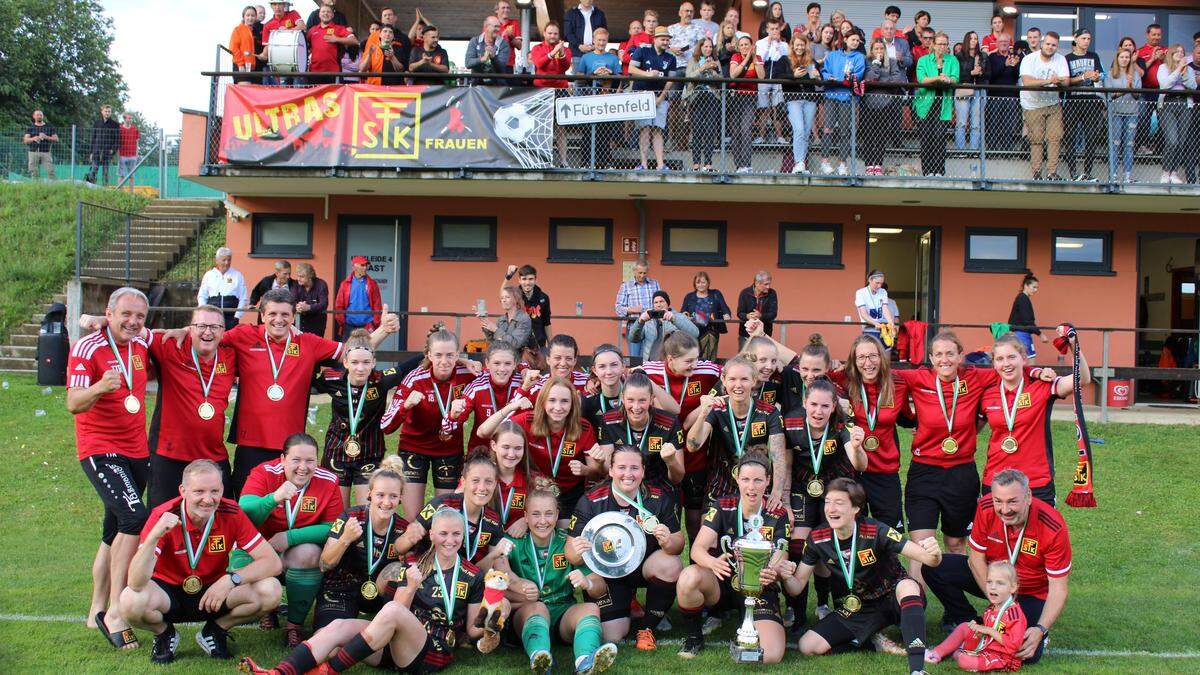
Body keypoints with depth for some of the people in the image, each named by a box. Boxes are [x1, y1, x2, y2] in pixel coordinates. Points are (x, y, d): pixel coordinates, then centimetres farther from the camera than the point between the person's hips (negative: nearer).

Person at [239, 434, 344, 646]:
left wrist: (291, 537, -24)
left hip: (303, 548, 0)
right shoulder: (264, 473, -12)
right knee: (240, 569, -29)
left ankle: (295, 625, -16)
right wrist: (274, 499, -47)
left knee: (309, 553, -33)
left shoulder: (328, 482, -9)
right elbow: (243, 514, -26)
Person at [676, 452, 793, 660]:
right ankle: (693, 637, -6)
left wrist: (772, 573, -37)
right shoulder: (722, 507, -5)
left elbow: (778, 564, -11)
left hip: (760, 589, -1)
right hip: (723, 583, 1)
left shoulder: (778, 516, -5)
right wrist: (713, 563, -40)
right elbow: (697, 548, -16)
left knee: (770, 656, -26)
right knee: (688, 577, -34)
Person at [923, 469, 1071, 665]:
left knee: (1027, 654, -27)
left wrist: (1040, 630, -36)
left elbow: (1058, 588, -23)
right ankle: (965, 622, 6)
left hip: (1031, 592, -3)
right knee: (933, 568, -18)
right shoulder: (985, 508, -21)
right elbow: (976, 558, -11)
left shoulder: (1054, 528, -29)